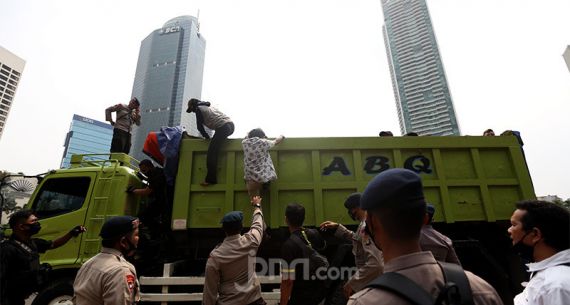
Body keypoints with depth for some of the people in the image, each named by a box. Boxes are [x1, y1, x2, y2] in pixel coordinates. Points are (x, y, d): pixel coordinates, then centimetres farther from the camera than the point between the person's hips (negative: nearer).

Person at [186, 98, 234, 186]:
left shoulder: (199, 109, 10)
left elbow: (199, 126, 7)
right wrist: (212, 136, 34)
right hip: (230, 124, 9)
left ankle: (211, 179, -10)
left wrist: (207, 136, 18)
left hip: (223, 127, -9)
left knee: (211, 153, -8)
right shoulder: (209, 107, 34)